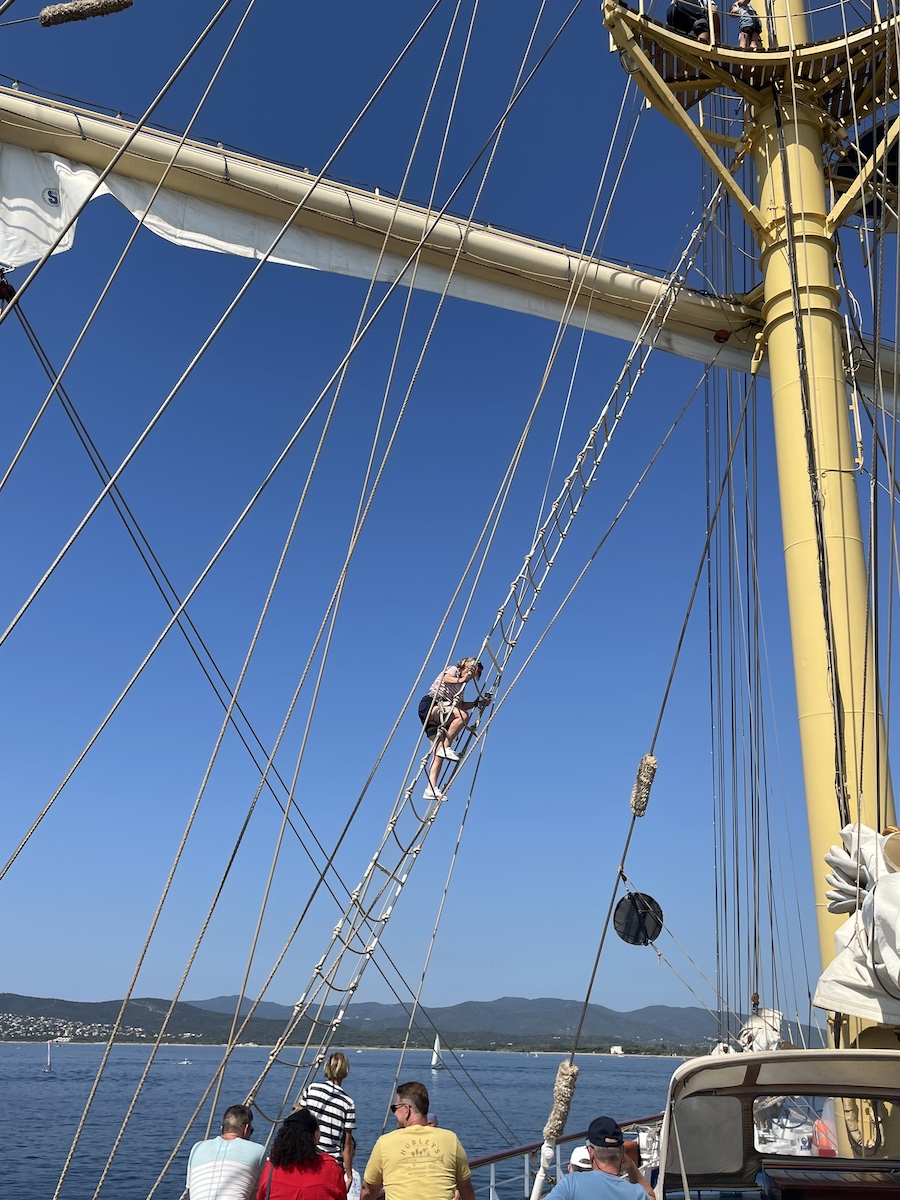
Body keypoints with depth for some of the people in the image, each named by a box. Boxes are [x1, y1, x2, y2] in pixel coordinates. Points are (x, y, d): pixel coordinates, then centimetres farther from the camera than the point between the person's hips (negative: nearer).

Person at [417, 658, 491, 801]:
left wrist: (478, 703, 18)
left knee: (439, 753, -8)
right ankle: (446, 748, -26)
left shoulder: (460, 686, 31)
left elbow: (461, 705, 23)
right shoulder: (453, 670, 8)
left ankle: (431, 789, -16)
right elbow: (446, 679, -14)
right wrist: (461, 680, -16)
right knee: (463, 716, -30)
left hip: (436, 720, 9)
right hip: (429, 705, -9)